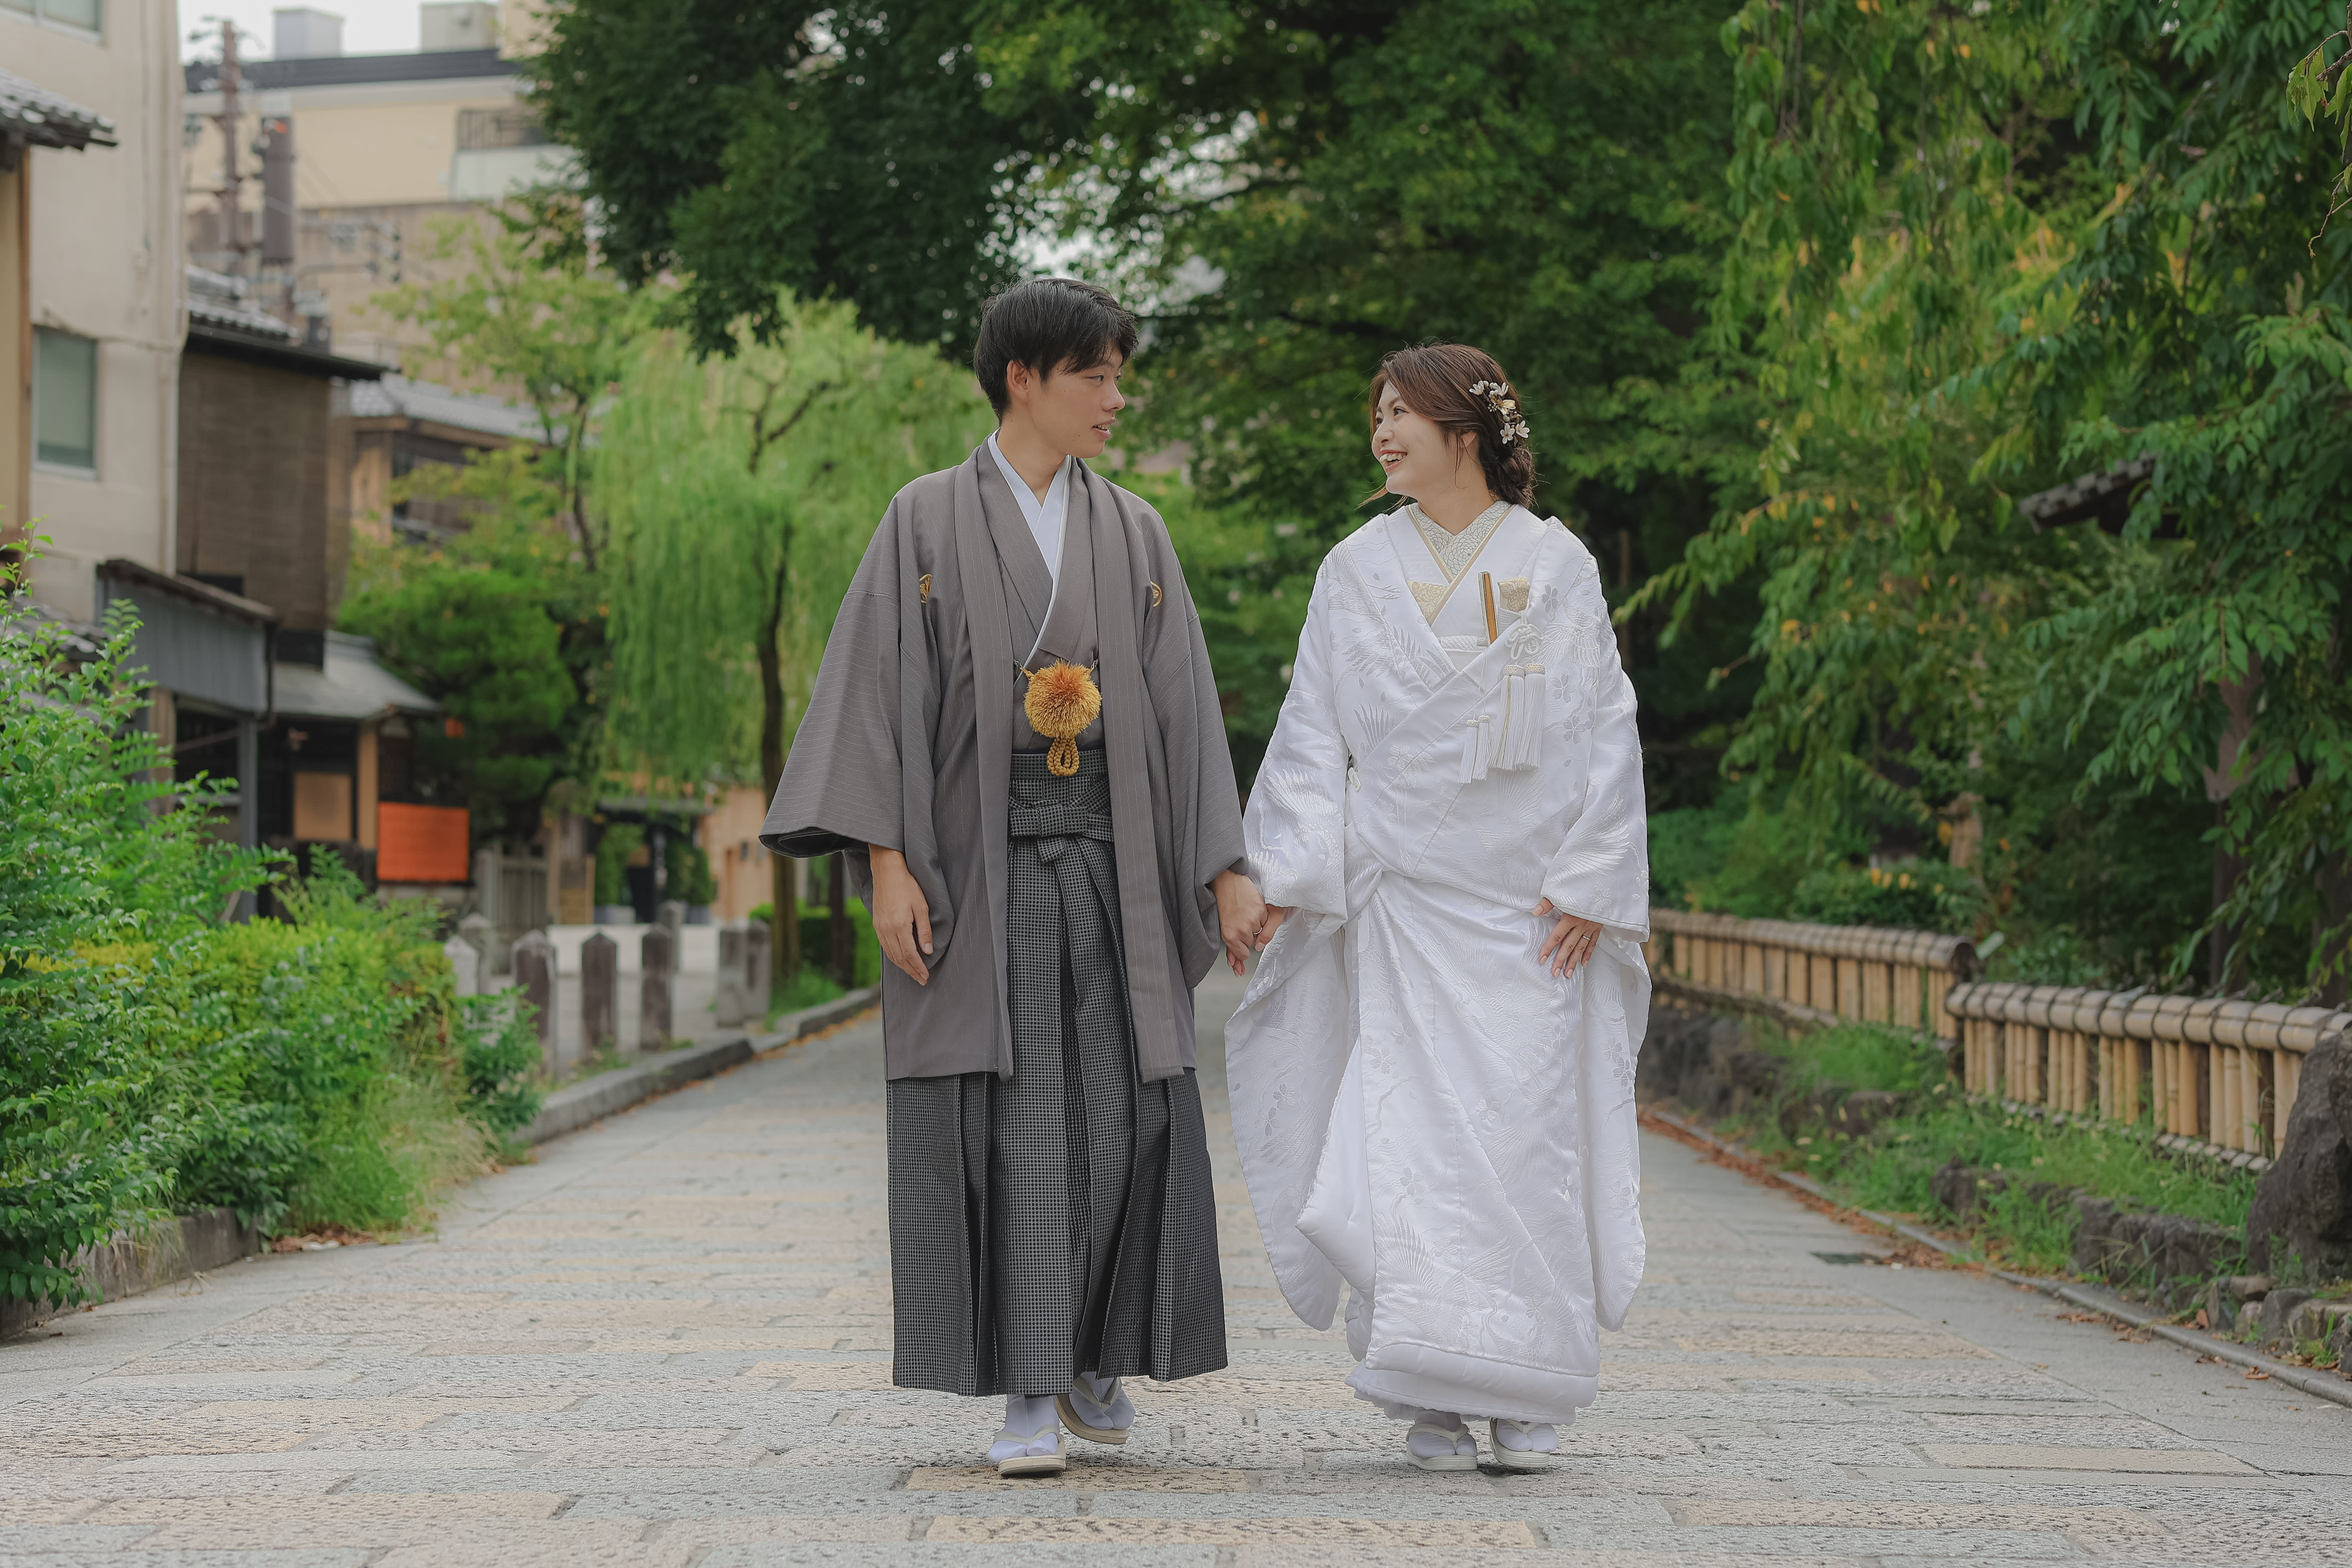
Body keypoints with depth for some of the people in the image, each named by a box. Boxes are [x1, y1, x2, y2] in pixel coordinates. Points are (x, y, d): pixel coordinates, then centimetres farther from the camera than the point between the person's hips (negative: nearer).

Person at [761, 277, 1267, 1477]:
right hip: (976, 864, -3)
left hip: (1108, 863, 3)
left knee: (1121, 1115, -1)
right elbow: (879, 693, -3)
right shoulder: (929, 521, 1)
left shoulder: (1132, 532, 11)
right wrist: (886, 865, -12)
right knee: (1002, 1124, -6)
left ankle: (1090, 1349, 19)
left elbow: (1182, 705, 10)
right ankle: (1026, 1392, -1)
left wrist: (1225, 871, 3)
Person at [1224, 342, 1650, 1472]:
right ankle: (1433, 1400, -3)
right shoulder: (1358, 572, 9)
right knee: (1418, 1134, -7)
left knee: (1532, 1130, -4)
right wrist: (1289, 878, -4)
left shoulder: (1557, 568, 6)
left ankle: (1527, 1399, 4)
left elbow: (1604, 737, 3)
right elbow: (1313, 737, 7)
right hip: (1404, 896, 1)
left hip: (1536, 902, -1)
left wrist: (1586, 882, -6)